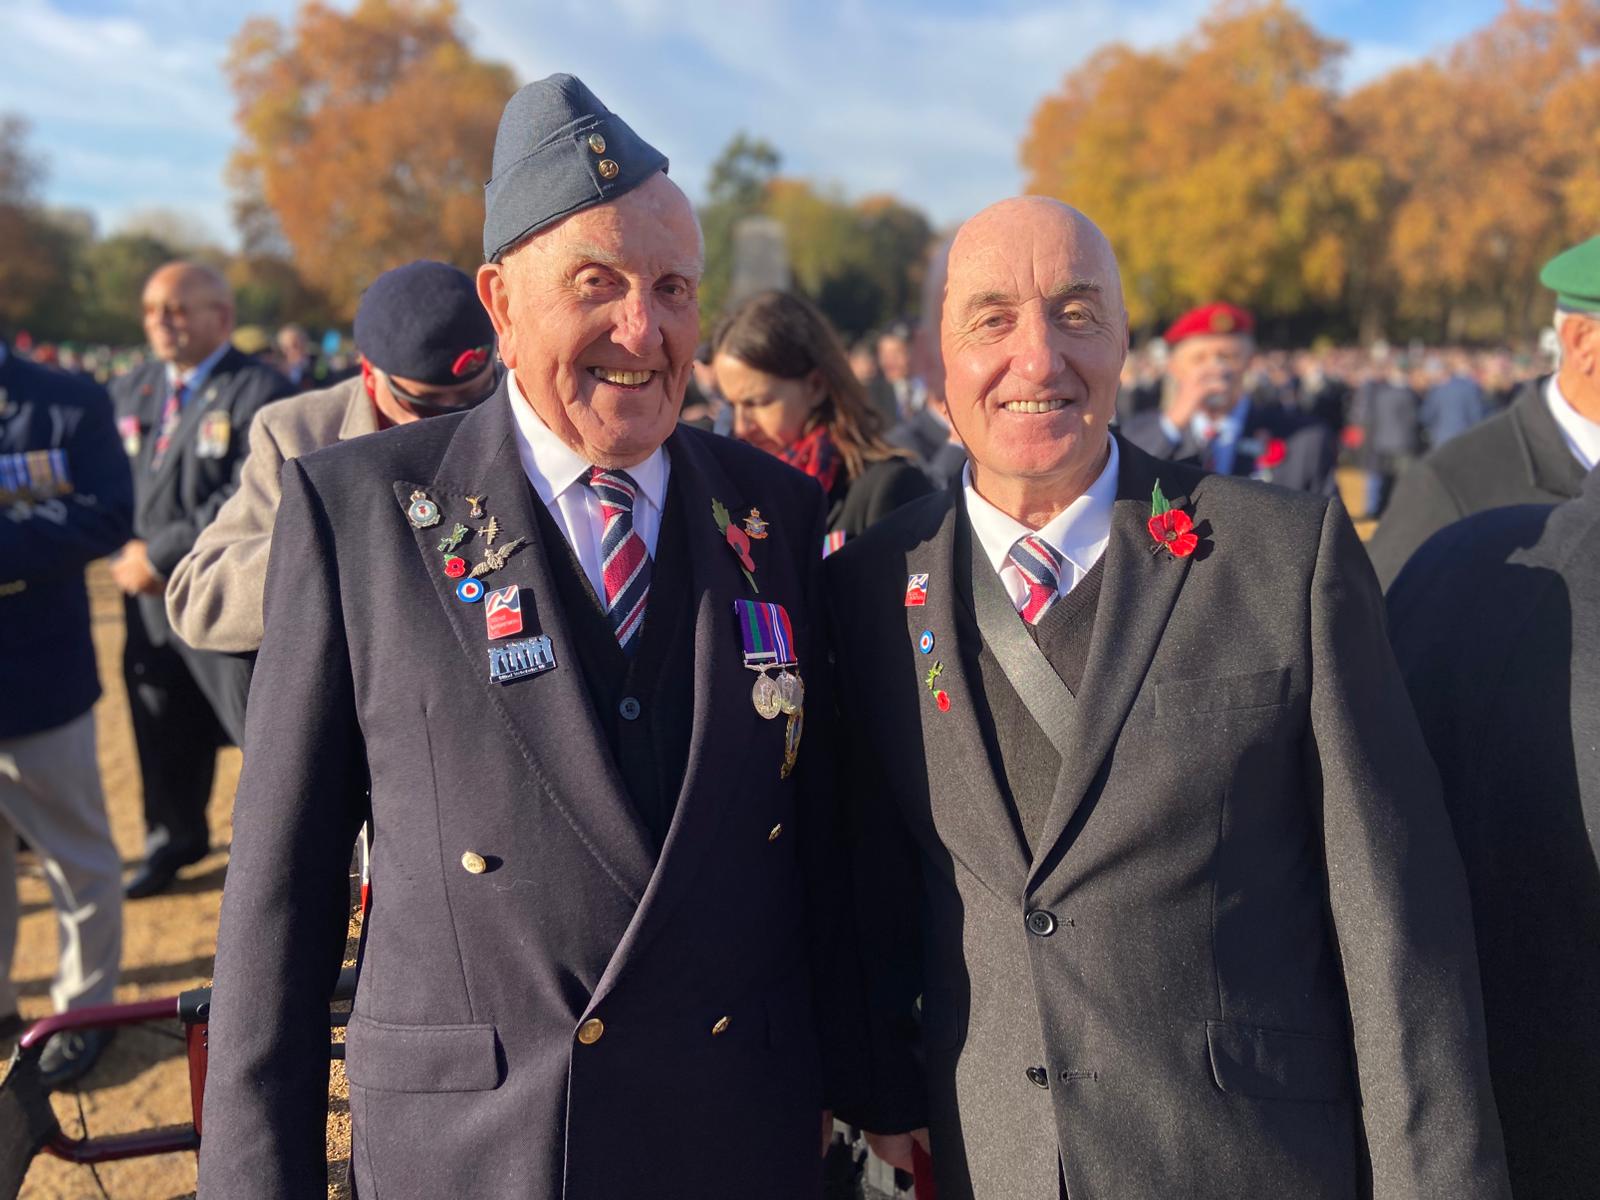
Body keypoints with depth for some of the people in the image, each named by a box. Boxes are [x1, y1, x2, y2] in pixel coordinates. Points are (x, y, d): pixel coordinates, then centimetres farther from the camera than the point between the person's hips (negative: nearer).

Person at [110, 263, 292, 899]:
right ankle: (174, 841, 39)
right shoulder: (129, 392, 12)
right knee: (163, 732, 18)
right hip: (150, 600, 6)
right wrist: (127, 554, -6)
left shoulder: (259, 393, -11)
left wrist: (161, 555, -18)